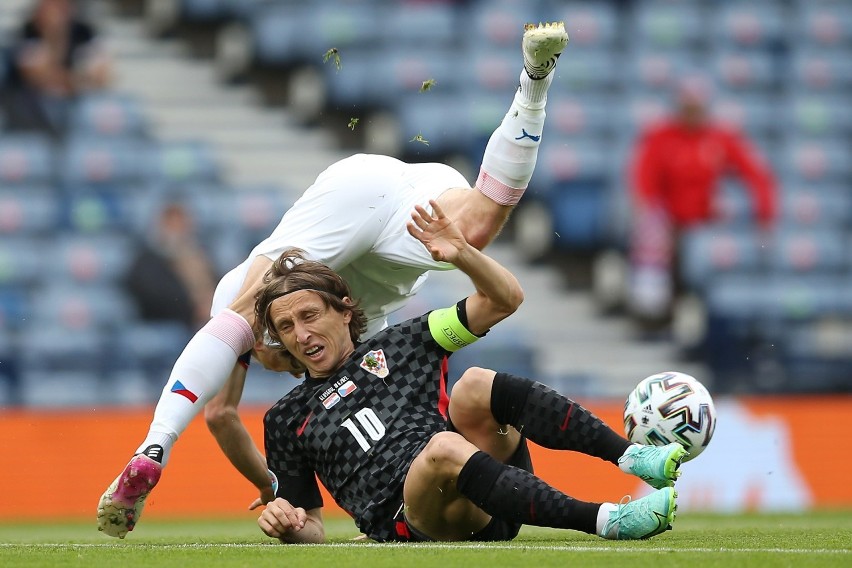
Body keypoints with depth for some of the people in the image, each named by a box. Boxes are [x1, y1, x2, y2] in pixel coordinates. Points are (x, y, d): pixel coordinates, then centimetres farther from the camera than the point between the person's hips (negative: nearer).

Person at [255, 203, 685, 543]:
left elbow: (504, 298, 18)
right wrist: (287, 524, 0)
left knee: (474, 386, -26)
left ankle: (634, 457, -37)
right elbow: (312, 530, 24)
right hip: (411, 523, -2)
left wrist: (462, 255, 0)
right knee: (442, 448, -37)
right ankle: (605, 521, -49)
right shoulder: (286, 419, 23)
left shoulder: (401, 343, 24)